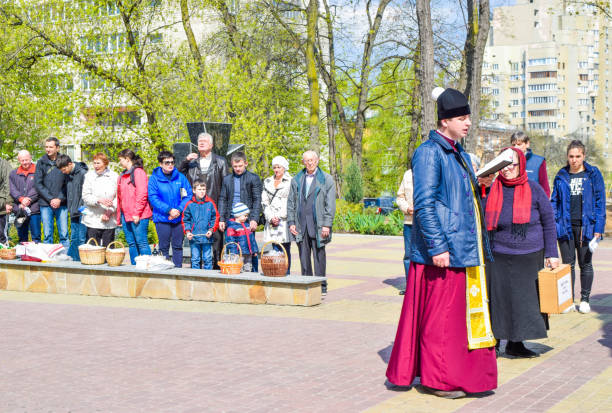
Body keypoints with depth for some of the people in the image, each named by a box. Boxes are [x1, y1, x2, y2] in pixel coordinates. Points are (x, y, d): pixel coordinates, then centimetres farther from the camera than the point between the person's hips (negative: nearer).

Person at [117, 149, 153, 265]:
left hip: (138, 216, -8)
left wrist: (136, 213, -17)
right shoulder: (122, 176, 20)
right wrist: (119, 218, 18)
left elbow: (142, 194, -13)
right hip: (125, 215, 8)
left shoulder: (138, 172, -6)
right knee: (131, 244, 9)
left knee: (141, 242, -9)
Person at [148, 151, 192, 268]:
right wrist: (169, 210, -17)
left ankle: (178, 268, 17)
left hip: (179, 218, 2)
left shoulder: (180, 177, 3)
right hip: (162, 218, -2)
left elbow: (188, 195, 2)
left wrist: (179, 210, -12)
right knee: (164, 247, 5)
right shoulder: (154, 178, -3)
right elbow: (153, 198, -9)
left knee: (178, 246, 9)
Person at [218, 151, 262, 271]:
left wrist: (254, 219, -12)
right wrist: (221, 219, 5)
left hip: (247, 220, -3)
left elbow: (257, 200, -3)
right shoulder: (227, 179, 14)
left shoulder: (253, 178, 2)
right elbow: (222, 200, 14)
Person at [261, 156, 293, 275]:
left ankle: (286, 274, -1)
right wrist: (271, 217, -1)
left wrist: (279, 217, -8)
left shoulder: (290, 182, 1)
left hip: (284, 220, -4)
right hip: (272, 221, 4)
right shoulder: (268, 182, 16)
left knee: (285, 249, -5)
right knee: (275, 249, 3)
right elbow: (264, 202, 12)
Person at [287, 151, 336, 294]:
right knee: (304, 257, 5)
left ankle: (321, 286, 6)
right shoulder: (297, 180, 14)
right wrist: (291, 222, 5)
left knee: (319, 256, -1)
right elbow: (291, 203, 15)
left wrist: (327, 225, -9)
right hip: (301, 225, 3)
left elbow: (330, 204, -2)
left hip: (318, 225, -3)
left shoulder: (326, 179, 3)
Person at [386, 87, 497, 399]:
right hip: (443, 250, -9)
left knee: (461, 312, 14)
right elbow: (424, 204, -18)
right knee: (440, 314, -2)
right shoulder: (429, 153, -11)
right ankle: (437, 379, 8)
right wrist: (437, 247, -22)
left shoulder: (460, 155, 17)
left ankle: (463, 372, 25)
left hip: (466, 250, 9)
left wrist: (479, 185, 9)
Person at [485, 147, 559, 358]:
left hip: (530, 258, 1)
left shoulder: (534, 189, 1)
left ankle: (515, 343, 19)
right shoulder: (492, 190, 1)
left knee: (525, 299, 7)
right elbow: (485, 224, 10)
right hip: (499, 258, -1)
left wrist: (551, 254, 2)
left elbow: (548, 222, 5)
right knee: (499, 299, -1)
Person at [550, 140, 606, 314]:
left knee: (585, 264, 7)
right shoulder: (561, 176, 7)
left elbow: (600, 201, 0)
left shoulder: (593, 174, 1)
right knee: (568, 264, 6)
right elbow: (554, 202, 12)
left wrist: (598, 227, -7)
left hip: (586, 226, -2)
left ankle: (585, 300, 18)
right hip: (566, 226, 2)